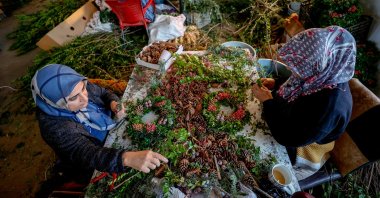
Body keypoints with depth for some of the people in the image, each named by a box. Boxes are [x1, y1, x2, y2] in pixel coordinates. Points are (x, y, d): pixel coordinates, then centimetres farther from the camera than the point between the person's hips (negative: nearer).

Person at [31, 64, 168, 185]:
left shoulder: (81, 87, -17)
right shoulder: (54, 126, -32)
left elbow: (104, 93, 2)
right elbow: (87, 155, -44)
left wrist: (113, 103, -22)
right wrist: (128, 158, -62)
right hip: (98, 168, -5)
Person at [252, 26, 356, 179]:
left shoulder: (330, 106, -40)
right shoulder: (326, 75, -18)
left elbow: (289, 138, -32)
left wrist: (268, 101, -28)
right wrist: (275, 83, -11)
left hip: (298, 146, -6)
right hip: (292, 121, 7)